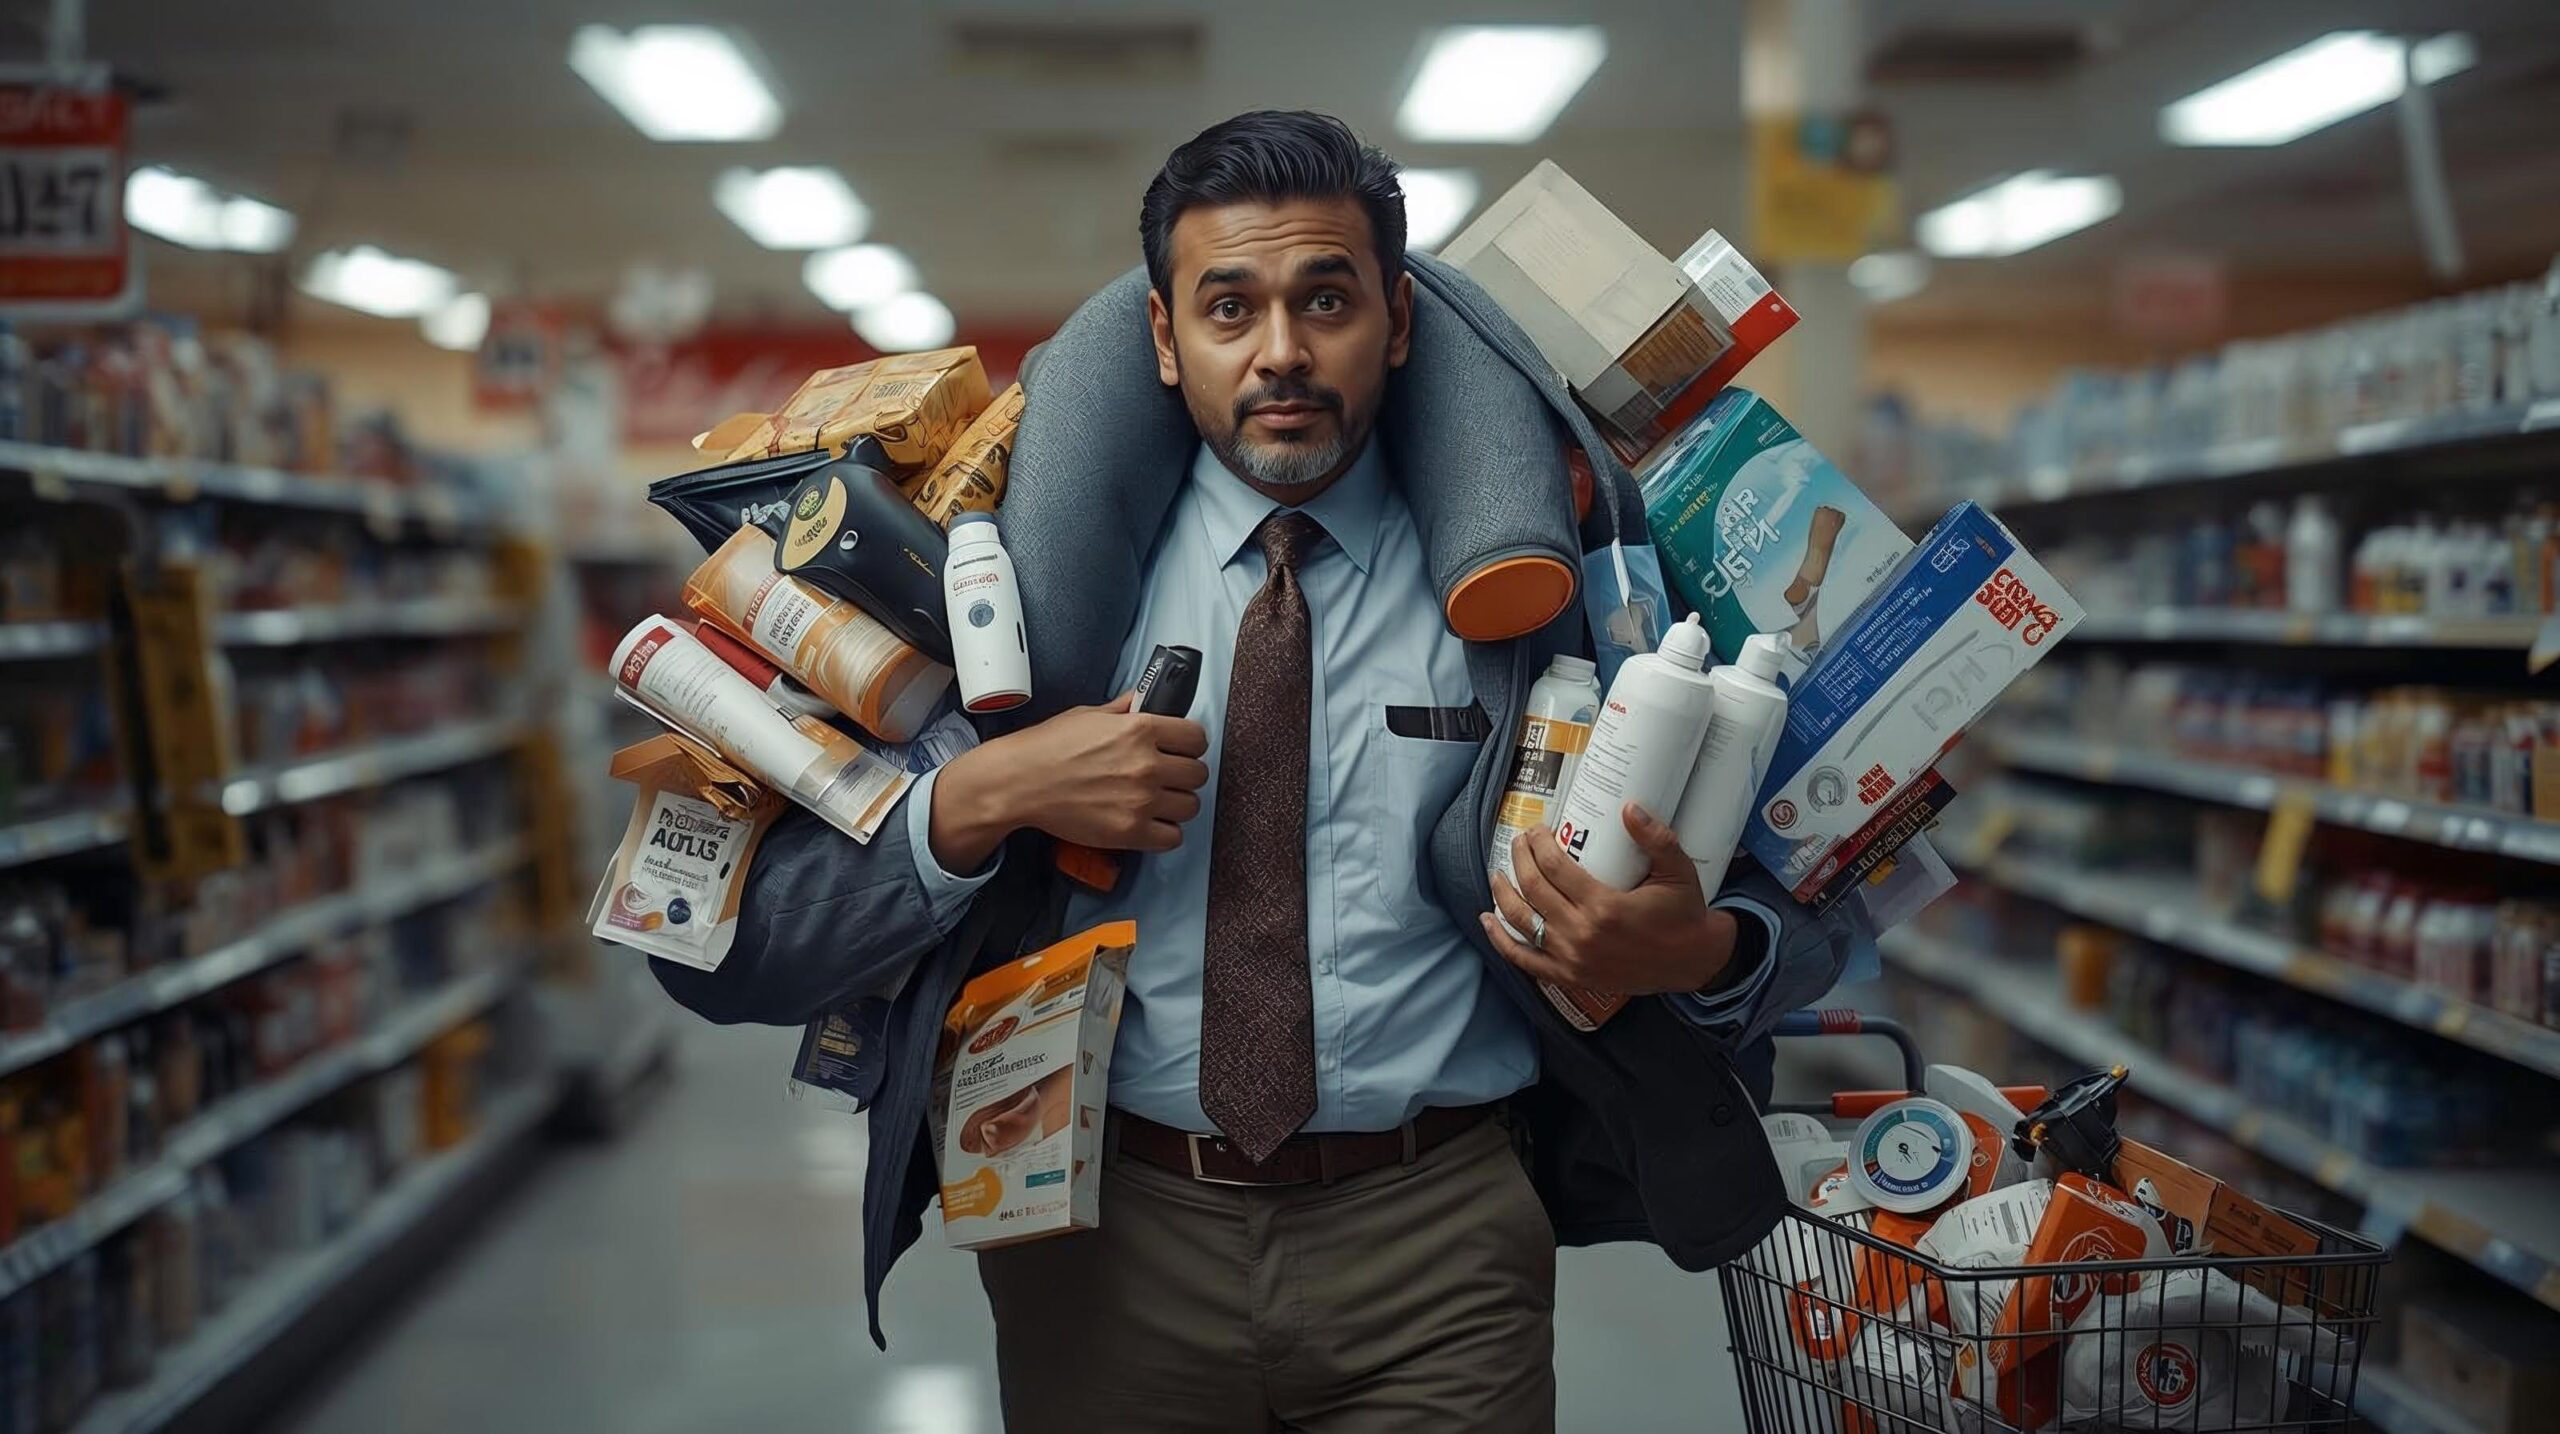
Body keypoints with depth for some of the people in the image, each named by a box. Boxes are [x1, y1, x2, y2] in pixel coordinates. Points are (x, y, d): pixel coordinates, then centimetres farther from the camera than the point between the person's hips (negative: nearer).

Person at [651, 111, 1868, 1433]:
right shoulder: (1042, 581, -1)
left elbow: (1806, 922, 3)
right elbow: (739, 958, -5)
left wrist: (1697, 955, -20)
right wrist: (985, 796, -20)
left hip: (1438, 1239, 0)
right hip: (1110, 1232, 1)